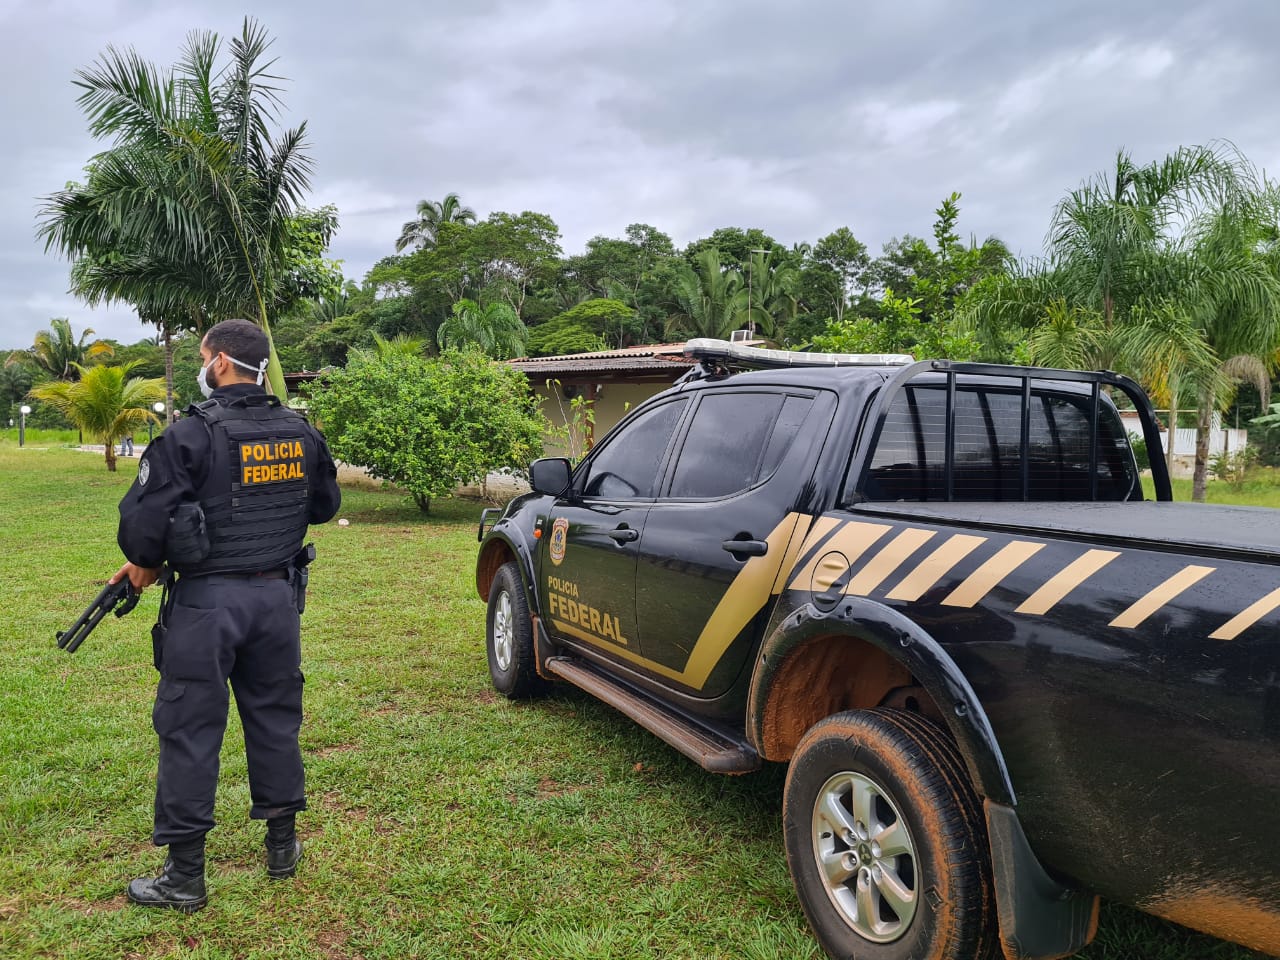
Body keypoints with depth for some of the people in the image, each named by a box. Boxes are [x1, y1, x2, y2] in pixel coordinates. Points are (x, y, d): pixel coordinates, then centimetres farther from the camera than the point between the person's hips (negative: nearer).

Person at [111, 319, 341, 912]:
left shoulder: (192, 435, -14)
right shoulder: (300, 433, 3)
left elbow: (143, 519, -15)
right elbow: (325, 504, 15)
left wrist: (145, 564, 5)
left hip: (207, 601, -5)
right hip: (278, 595, 5)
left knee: (190, 729, 5)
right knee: (275, 717, 16)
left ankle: (184, 877, 14)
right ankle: (282, 846, 28)